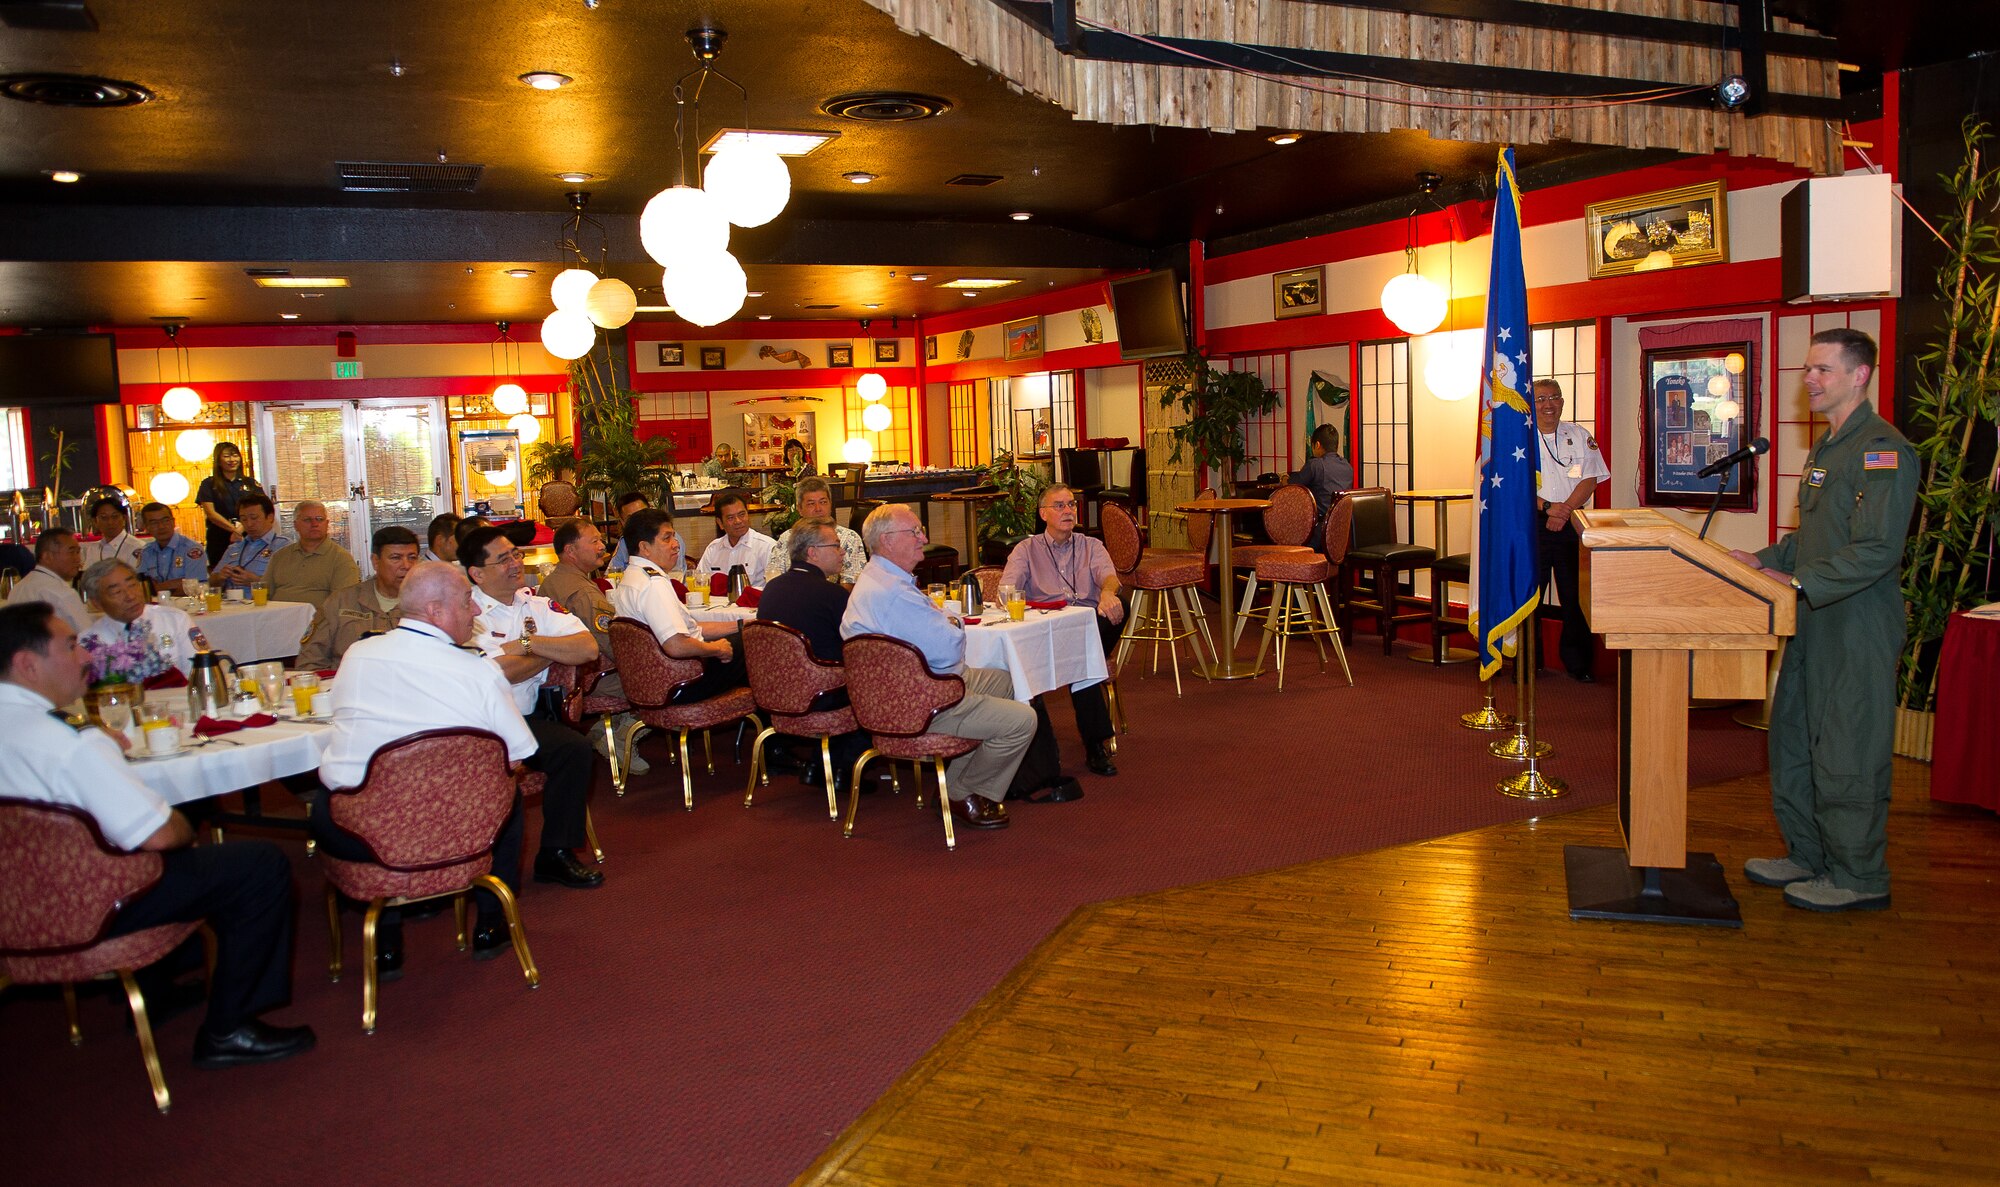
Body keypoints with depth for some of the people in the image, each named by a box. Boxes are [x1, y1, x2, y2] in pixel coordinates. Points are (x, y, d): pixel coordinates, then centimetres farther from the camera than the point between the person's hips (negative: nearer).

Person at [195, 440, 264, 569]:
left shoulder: (251, 483, 12)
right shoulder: (209, 484, 8)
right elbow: (210, 513, -3)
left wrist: (242, 528, -17)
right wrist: (235, 529, -17)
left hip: (248, 537, 1)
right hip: (219, 540, -1)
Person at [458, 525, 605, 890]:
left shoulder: (536, 605, 13)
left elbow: (588, 647, 0)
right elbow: (501, 671, -17)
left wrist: (530, 643, -9)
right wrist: (554, 652, 1)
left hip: (526, 718, 5)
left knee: (575, 749, -20)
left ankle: (556, 854, -7)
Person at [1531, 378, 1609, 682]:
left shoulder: (1580, 436, 9)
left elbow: (1590, 479, 3)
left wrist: (1565, 509, -12)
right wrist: (1546, 507, -16)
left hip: (1571, 525, 1)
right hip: (1531, 526, -1)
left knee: (1575, 595, 1)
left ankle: (1577, 662, 10)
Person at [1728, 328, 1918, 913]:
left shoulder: (1883, 449, -15)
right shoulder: (1826, 447, 16)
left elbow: (1875, 549, -23)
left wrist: (1798, 583, -26)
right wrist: (1764, 560, 11)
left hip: (1859, 629, -10)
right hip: (1815, 623, 10)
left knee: (1848, 755, -1)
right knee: (1793, 744, 15)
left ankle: (1859, 877, 12)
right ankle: (1808, 856, 28)